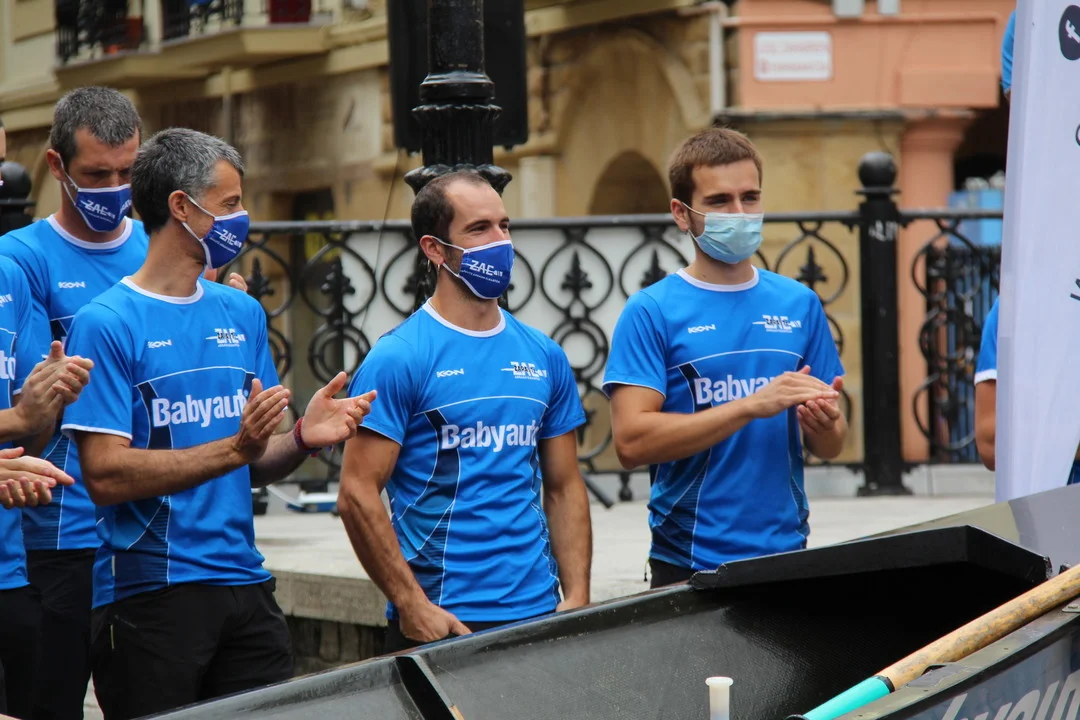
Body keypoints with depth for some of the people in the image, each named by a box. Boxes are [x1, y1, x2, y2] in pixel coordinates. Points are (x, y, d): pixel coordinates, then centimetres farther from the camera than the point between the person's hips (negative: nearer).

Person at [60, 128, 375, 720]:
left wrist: (302, 439, -6)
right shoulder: (107, 323, -8)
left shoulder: (242, 314, 13)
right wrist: (234, 448, -22)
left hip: (244, 582, 6)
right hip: (149, 595, -6)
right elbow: (106, 476, -15)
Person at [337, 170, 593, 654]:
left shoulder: (545, 357, 11)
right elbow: (357, 495, -10)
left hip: (538, 614, 5)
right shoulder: (398, 358, -6)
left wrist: (577, 597, 3)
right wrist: (412, 605, -15)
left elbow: (564, 488, 14)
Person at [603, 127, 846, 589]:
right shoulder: (651, 312, -5)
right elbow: (631, 442, -16)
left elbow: (829, 447, 11)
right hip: (689, 564, -4)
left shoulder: (798, 304, 7)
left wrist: (823, 425, -13)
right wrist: (753, 405, -20)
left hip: (786, 554, 4)